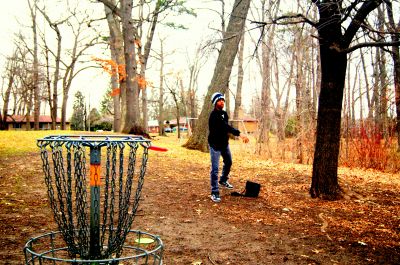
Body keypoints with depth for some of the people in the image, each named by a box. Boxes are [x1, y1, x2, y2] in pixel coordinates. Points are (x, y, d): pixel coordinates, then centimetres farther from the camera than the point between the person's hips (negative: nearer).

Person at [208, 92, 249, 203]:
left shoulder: (224, 113, 5)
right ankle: (215, 193, -2)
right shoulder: (214, 115, -23)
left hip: (224, 143, 9)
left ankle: (223, 180, 47)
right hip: (215, 145, -9)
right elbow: (225, 126, -36)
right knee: (215, 169, -8)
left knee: (228, 162, 24)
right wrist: (239, 134, -45)